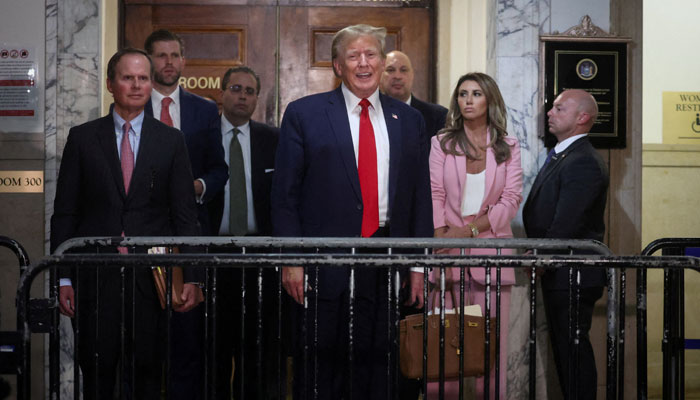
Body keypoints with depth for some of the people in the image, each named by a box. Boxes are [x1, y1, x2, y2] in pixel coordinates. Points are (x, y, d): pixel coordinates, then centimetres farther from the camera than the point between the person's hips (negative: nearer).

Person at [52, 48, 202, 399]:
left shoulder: (171, 141, 6)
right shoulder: (82, 138, 5)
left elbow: (185, 214, 3)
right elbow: (65, 213, 5)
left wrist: (191, 278, -4)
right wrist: (63, 278, -1)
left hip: (151, 274, 0)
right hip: (96, 274, 0)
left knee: (148, 371, 4)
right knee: (96, 371, 5)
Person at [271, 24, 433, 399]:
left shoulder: (409, 121, 11)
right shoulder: (304, 114, 2)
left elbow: (420, 196, 11)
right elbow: (284, 192, 0)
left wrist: (418, 265, 6)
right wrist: (291, 259, -8)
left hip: (388, 263, 3)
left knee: (376, 363, 7)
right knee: (319, 369, 3)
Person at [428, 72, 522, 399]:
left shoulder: (508, 147, 9)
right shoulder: (441, 143, 9)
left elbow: (511, 200, 0)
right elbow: (435, 196, 1)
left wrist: (470, 229, -11)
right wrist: (442, 245, -12)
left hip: (490, 245, 0)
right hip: (450, 249, 0)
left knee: (492, 341, -2)